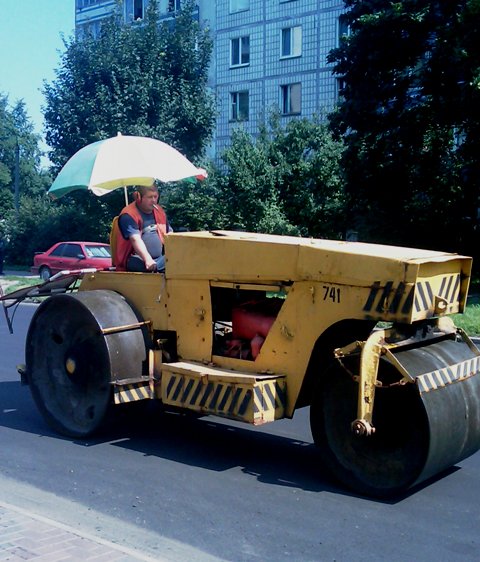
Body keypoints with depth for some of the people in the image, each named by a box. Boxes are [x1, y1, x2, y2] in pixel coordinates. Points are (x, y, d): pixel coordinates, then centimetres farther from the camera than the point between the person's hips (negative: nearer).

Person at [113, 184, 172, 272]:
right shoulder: (128, 215, -8)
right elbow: (136, 239, -23)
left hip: (159, 258, 6)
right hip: (135, 261, -6)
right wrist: (148, 259, -39)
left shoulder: (159, 211, 16)